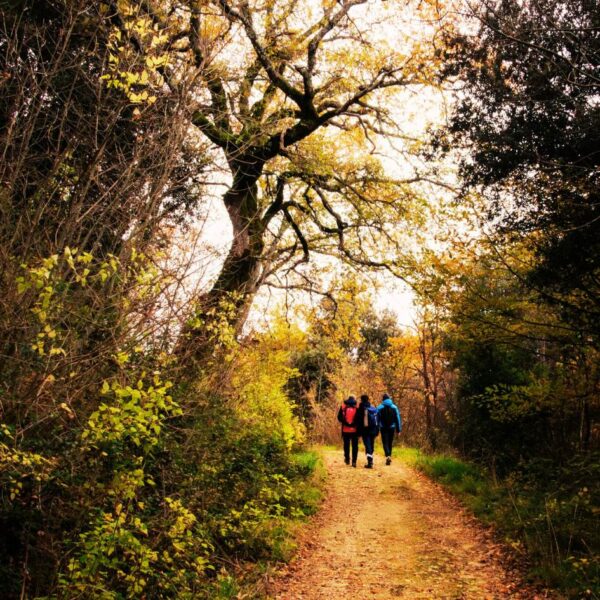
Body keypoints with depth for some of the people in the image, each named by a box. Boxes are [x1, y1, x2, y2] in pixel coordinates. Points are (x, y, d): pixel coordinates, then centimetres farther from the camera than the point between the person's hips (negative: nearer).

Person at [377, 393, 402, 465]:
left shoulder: (379, 407, -3)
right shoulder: (394, 407, 2)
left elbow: (377, 419, -2)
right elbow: (398, 419, 2)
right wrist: (398, 430, 5)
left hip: (383, 428, -2)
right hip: (392, 427, 2)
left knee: (385, 443, -3)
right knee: (390, 443, 14)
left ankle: (388, 456, -25)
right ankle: (389, 456, 19)